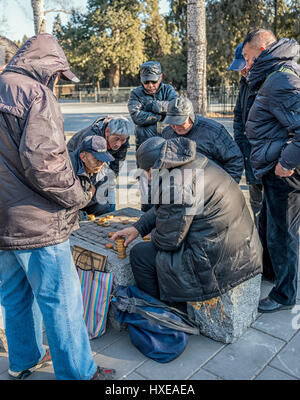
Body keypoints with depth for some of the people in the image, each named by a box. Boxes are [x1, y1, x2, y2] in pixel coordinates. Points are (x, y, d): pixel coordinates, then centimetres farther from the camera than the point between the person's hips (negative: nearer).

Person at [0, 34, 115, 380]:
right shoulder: (36, 95, -14)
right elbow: (43, 160, -24)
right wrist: (76, 196, -10)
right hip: (36, 222, -9)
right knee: (61, 299, 4)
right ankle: (78, 372, 20)